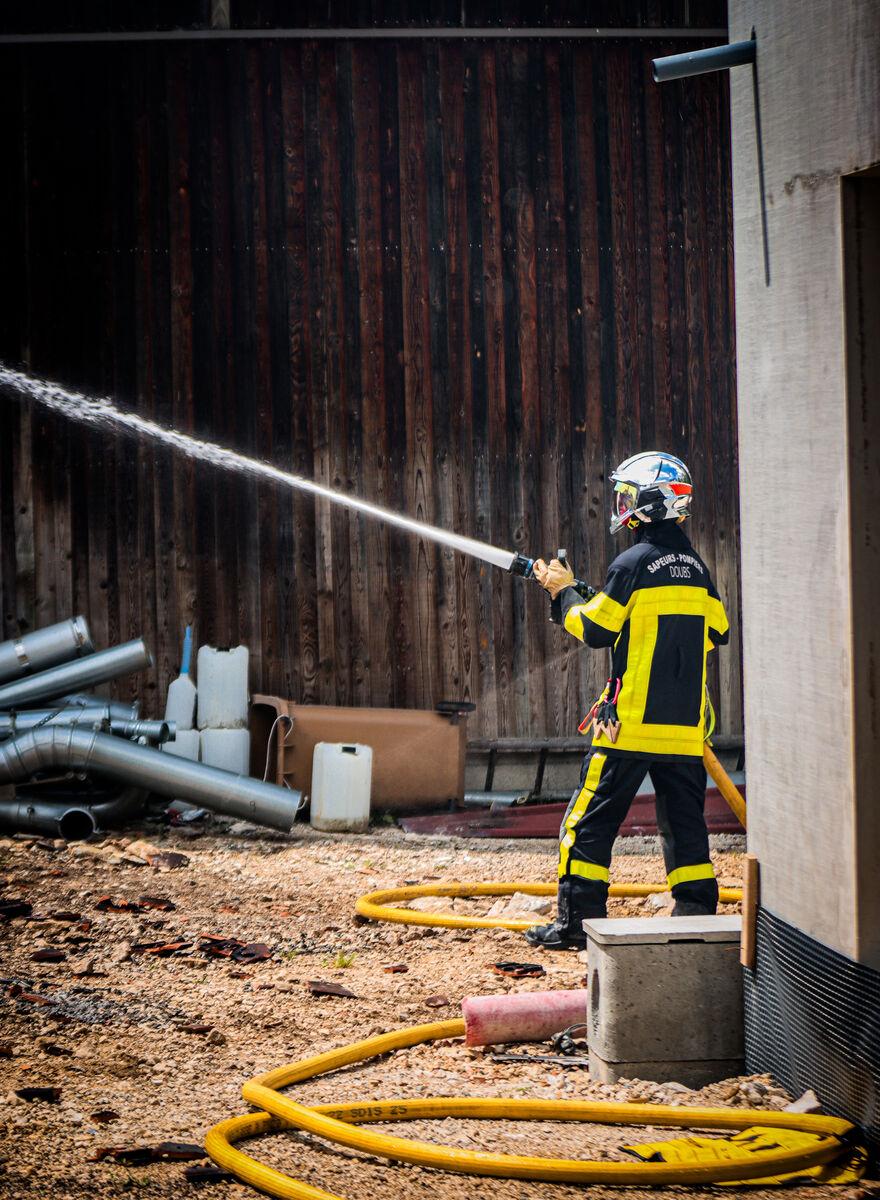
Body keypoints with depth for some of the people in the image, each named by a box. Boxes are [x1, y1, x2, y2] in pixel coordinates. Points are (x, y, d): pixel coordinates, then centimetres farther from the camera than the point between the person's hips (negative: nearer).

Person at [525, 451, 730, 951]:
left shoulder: (634, 564, -10)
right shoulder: (697, 568, 9)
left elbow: (594, 629, -6)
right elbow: (717, 634, 18)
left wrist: (564, 590, 8)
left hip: (632, 722, -6)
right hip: (685, 723, 6)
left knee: (592, 820, 0)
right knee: (685, 822, 9)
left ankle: (577, 920, -1)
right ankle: (697, 914, 6)